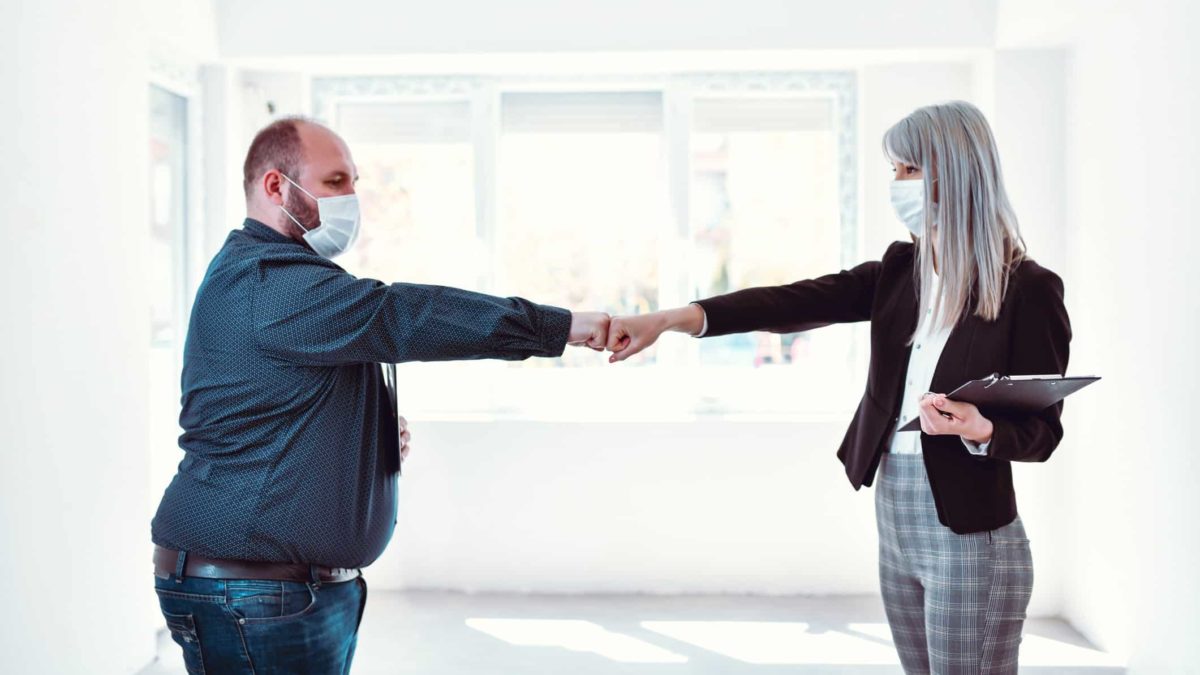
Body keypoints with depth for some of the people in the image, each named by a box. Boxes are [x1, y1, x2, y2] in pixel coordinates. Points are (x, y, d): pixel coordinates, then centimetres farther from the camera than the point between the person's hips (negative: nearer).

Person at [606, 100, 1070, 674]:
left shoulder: (1029, 289, -11)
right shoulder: (901, 269, 6)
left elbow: (1043, 431, -8)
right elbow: (797, 302, -5)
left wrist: (982, 431, -30)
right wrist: (668, 320, -16)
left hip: (969, 539, -6)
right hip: (894, 520, 6)